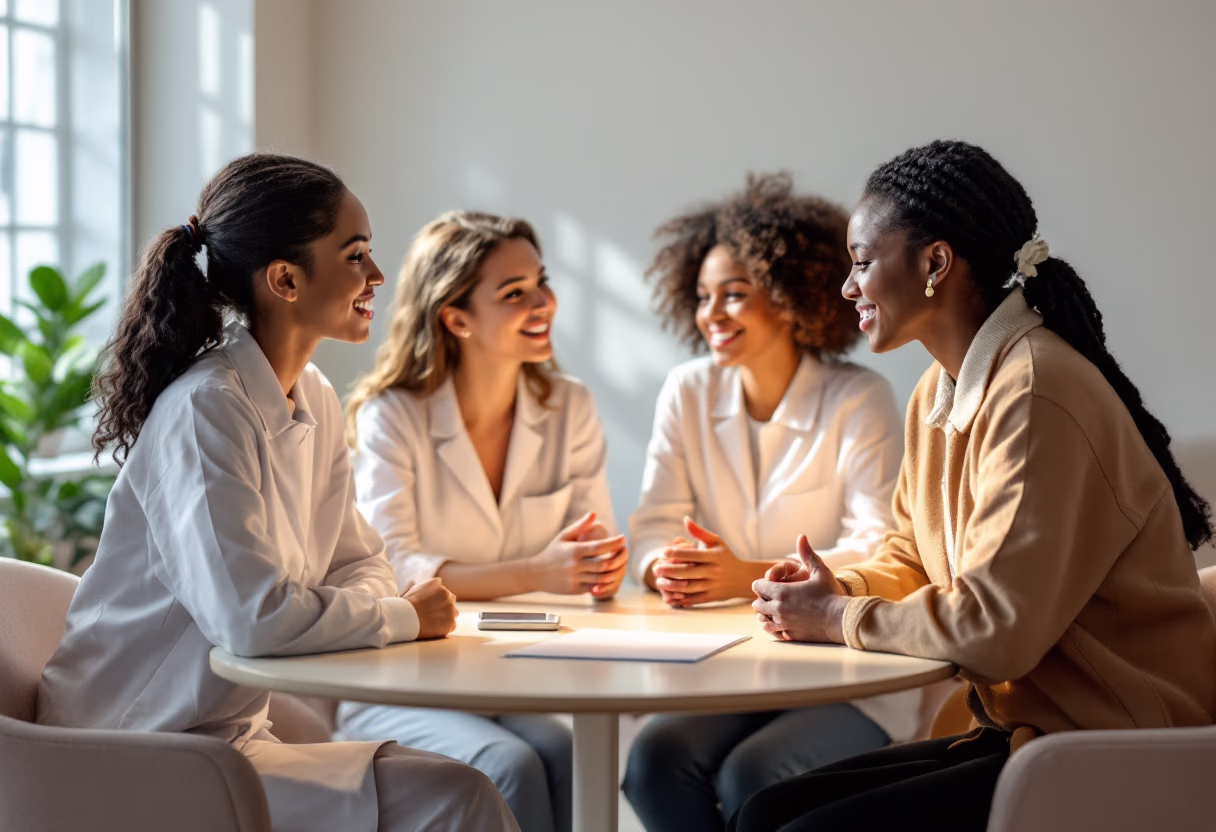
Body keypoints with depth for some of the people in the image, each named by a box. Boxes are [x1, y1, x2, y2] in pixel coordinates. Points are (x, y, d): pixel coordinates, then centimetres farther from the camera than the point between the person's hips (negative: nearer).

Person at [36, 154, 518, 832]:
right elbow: (253, 615, -32)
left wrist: (380, 603, -7)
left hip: (234, 735, 9)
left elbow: (358, 564, 17)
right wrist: (403, 617, -16)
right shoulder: (206, 411, -21)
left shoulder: (316, 401, 7)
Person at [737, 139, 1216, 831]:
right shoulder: (941, 392, 10)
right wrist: (838, 589, -1)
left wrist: (837, 619, -11)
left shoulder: (1037, 393, -21)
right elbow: (912, 557, 21)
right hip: (1026, 729, 9)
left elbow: (996, 626, -26)